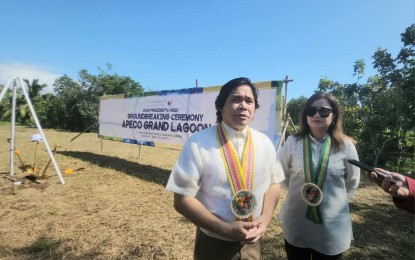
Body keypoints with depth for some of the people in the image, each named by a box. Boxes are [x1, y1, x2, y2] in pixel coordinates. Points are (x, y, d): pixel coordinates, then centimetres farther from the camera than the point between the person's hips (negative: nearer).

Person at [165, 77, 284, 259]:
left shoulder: (265, 143, -4)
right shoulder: (198, 144, -18)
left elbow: (274, 184, 5)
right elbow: (183, 199, -16)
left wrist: (264, 219, -12)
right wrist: (225, 229, -20)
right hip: (212, 244, -3)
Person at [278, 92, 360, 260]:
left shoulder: (346, 145, -7)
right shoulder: (292, 142, -7)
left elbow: (352, 182, 7)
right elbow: (281, 175, 5)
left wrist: (335, 197, 4)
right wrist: (297, 191, 3)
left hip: (333, 227, 0)